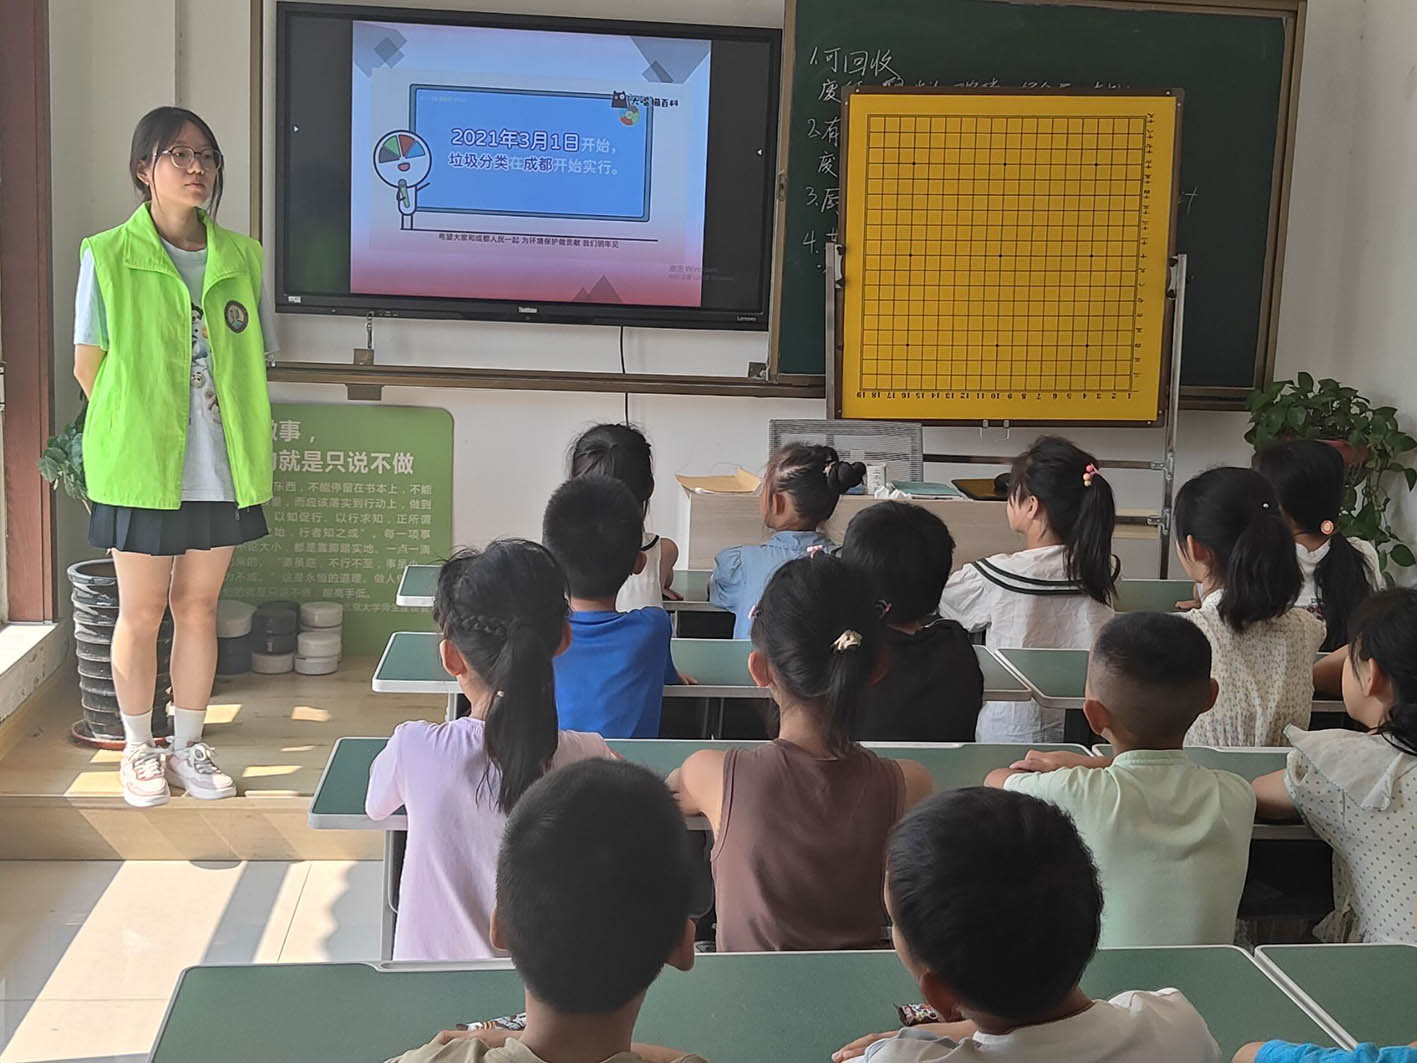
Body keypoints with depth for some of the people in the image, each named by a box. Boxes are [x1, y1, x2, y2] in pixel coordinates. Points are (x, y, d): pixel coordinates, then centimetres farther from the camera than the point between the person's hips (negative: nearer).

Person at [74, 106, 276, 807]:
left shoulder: (241, 257, 6)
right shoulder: (107, 257, -4)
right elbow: (88, 366, 0)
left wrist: (247, 446, 5)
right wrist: (132, 432, 0)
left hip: (221, 469, 3)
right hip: (141, 467, -3)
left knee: (198, 607, 11)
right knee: (141, 613, 6)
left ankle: (187, 746, 25)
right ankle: (138, 750, 23)